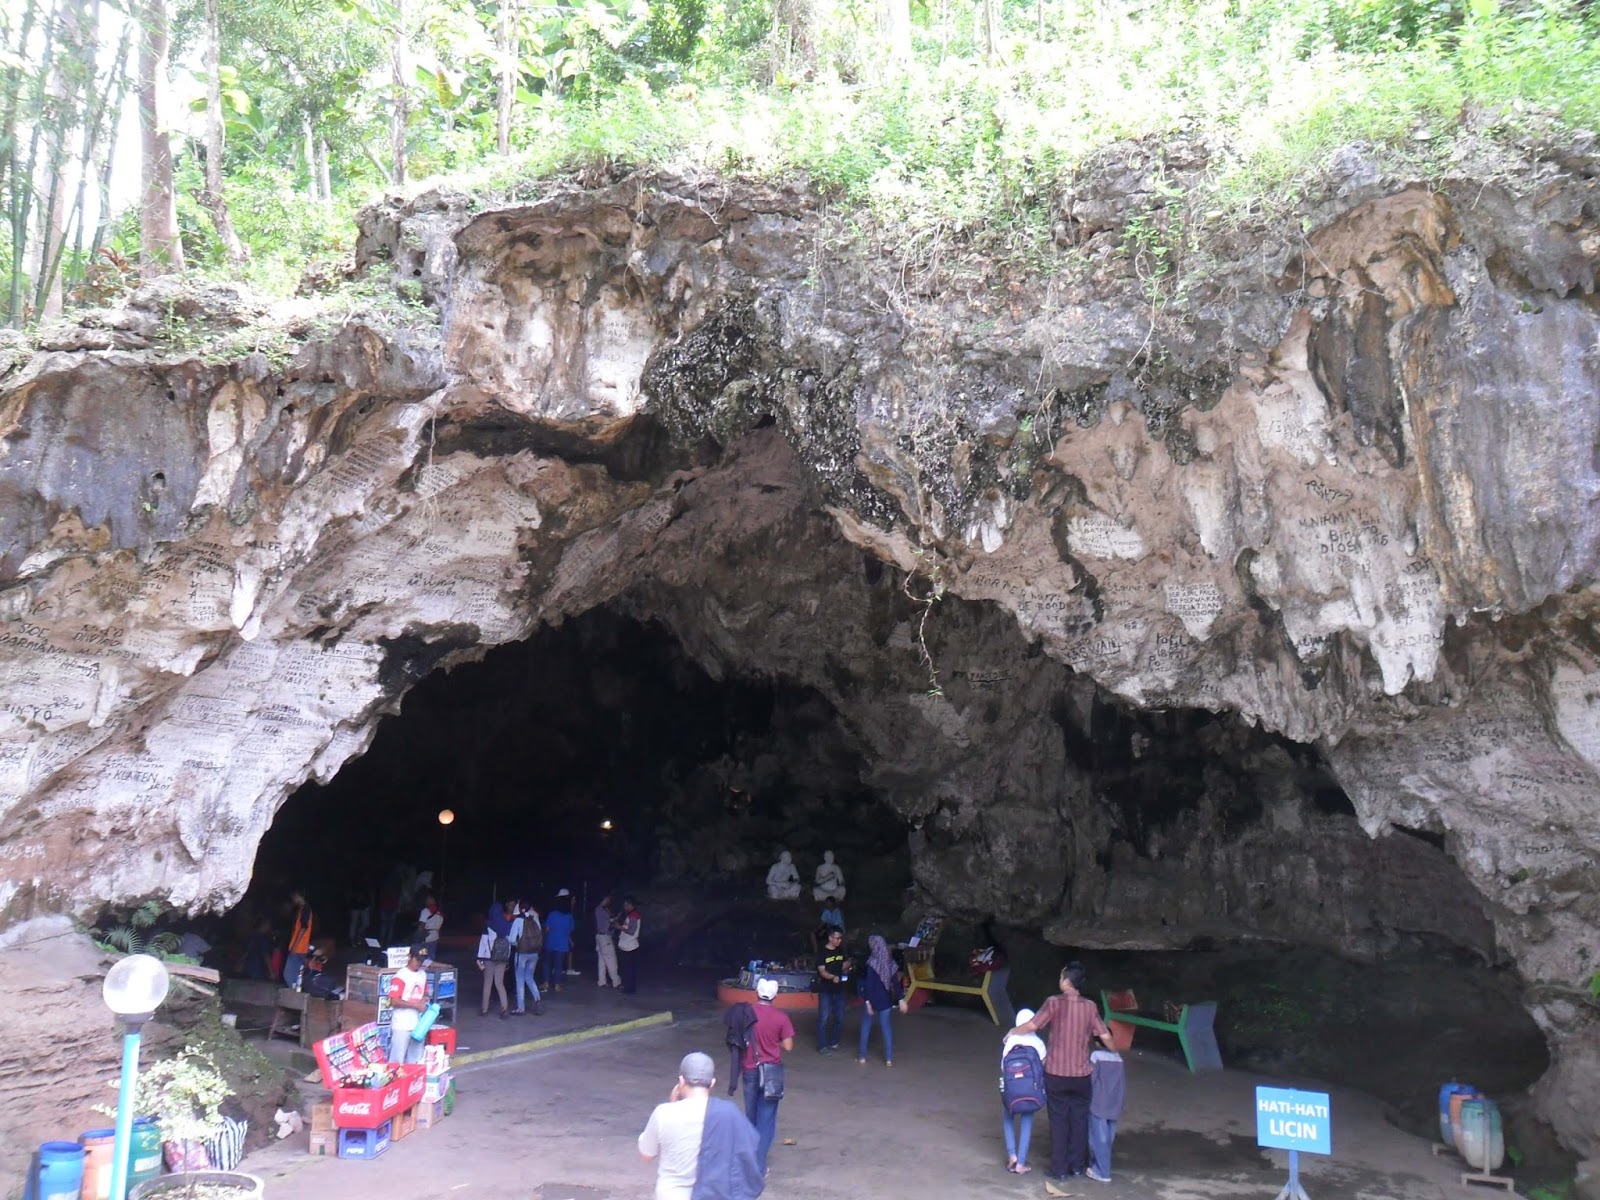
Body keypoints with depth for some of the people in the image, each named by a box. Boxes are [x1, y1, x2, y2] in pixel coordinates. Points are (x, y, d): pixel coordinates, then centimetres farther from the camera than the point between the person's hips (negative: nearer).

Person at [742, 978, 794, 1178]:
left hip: (750, 1070, 2)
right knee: (766, 1119, 5)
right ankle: (758, 1167, 2)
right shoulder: (780, 1017, -12)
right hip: (771, 1071, -2)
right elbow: (788, 1046, -9)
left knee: (751, 1116, 19)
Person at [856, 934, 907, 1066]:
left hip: (872, 999, -4)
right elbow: (896, 982, 4)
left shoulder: (872, 963, -15)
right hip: (885, 999, 4)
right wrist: (901, 999, 7)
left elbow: (869, 983, -17)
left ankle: (862, 1056, 14)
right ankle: (889, 1058, 6)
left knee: (866, 1026, 9)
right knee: (886, 1026, 9)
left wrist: (868, 1001, -17)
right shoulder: (890, 963, 2)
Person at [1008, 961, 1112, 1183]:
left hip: (1056, 1073, -2)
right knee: (1079, 1120, 16)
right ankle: (1078, 1166, 23)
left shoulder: (1054, 1003, -13)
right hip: (1081, 1074, 2)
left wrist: (1014, 1031, 1)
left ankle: (1059, 1170, 11)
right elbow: (1105, 1036, -1)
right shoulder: (1090, 1006, -3)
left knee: (1059, 1121, 7)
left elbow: (1032, 1025, -18)